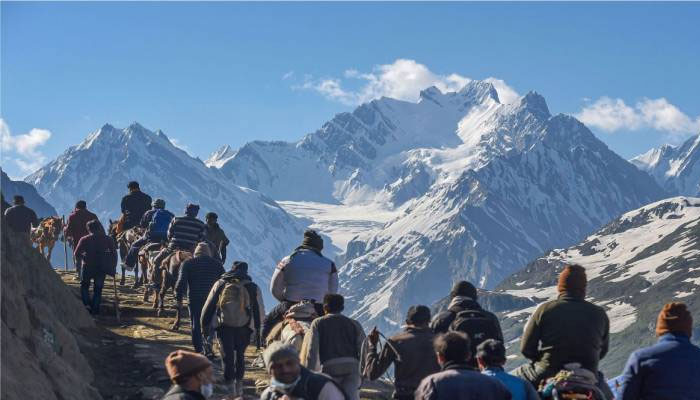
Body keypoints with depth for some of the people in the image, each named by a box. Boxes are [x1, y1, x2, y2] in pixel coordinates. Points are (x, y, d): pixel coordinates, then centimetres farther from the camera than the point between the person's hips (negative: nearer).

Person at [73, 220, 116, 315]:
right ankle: (95, 309, 11)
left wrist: (83, 258, 8)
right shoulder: (108, 239, -4)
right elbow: (114, 253, -3)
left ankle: (87, 304, 4)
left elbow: (76, 255, -9)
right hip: (102, 268, 2)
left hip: (88, 267, -1)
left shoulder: (84, 240, -9)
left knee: (84, 286, 20)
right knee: (98, 289, 15)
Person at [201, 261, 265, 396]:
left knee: (228, 357, 3)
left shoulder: (220, 284, 5)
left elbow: (208, 307, 8)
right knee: (240, 355, 20)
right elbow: (259, 311, 3)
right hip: (244, 328, 1)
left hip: (224, 326, -1)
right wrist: (259, 332, 9)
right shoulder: (253, 288, 3)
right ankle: (238, 385, 23)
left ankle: (229, 387, -5)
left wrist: (205, 326, 15)